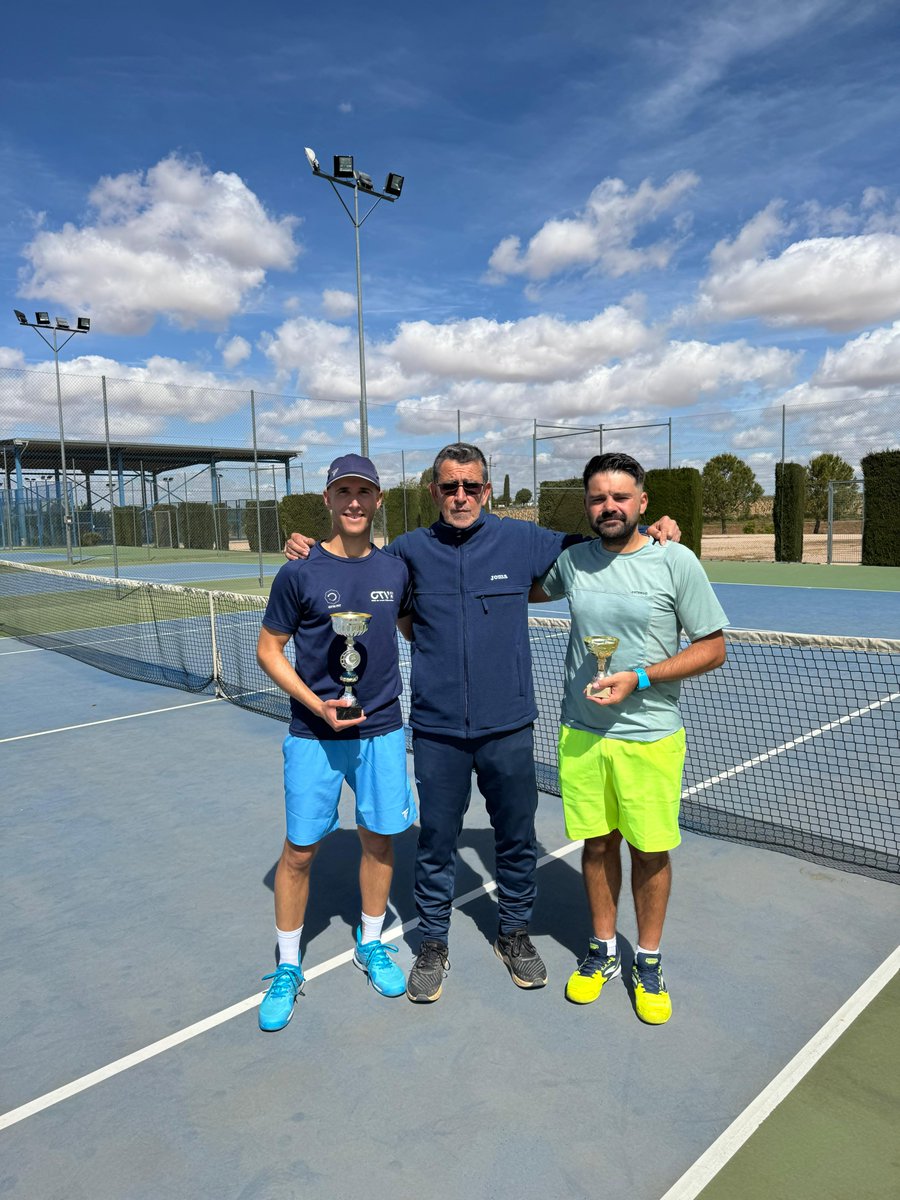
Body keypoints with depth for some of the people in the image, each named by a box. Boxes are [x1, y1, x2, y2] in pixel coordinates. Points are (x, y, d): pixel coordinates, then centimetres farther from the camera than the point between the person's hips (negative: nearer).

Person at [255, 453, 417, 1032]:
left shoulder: (397, 568, 1)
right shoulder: (299, 573, -9)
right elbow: (269, 649, -3)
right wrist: (317, 704, -14)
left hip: (382, 730, 3)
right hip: (315, 735, -3)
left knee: (380, 840, 13)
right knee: (300, 850, 5)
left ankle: (371, 943, 37)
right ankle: (288, 968, 27)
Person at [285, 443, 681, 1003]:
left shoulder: (522, 541, 0)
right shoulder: (410, 549, 1)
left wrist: (655, 532, 0)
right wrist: (310, 553, 0)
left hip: (508, 727, 1)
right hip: (437, 730, 0)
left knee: (517, 839, 14)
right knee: (436, 842, 11)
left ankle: (515, 931, 38)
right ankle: (433, 942, 32)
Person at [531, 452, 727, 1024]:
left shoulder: (676, 561, -9)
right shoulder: (572, 560, 2)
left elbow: (713, 649, -7)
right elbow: (532, 590, 26)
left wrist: (639, 678, -16)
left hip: (649, 735, -2)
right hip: (582, 734, 3)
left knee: (651, 851, 9)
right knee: (597, 844, 14)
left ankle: (648, 961, 31)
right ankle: (603, 951, 34)